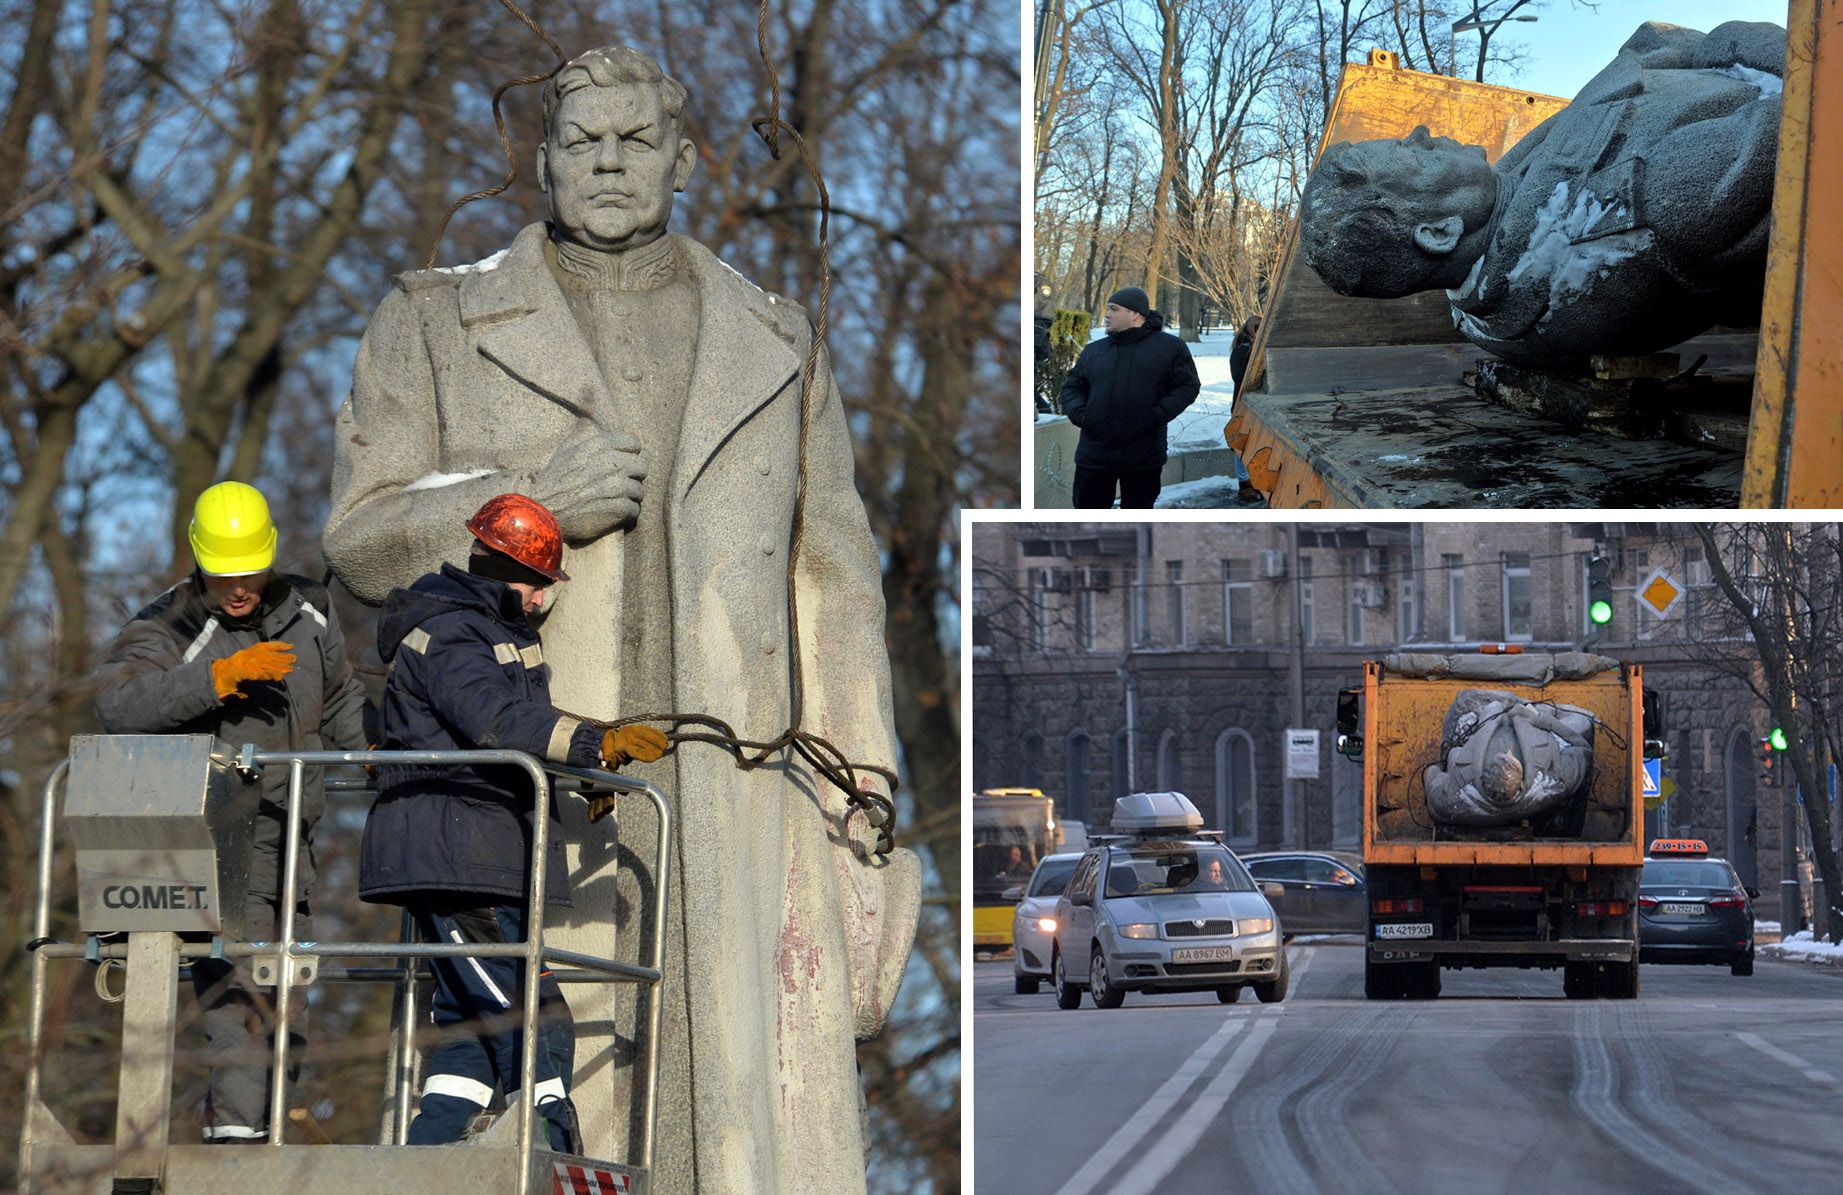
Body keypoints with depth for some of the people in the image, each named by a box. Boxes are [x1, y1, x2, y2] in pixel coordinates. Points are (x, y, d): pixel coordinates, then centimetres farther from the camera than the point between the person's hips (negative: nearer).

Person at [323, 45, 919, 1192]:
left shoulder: (774, 344, 15)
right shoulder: (437, 322, 11)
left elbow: (833, 581, 13)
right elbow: (364, 539, 5)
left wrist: (861, 805, 5)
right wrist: (531, 501, -13)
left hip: (732, 811, 2)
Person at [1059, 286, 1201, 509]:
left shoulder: (1169, 347, 1)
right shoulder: (1093, 350, 12)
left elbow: (1188, 386, 1)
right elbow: (1072, 387, 18)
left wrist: (1160, 414, -13)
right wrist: (1077, 412, -4)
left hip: (1143, 456, -3)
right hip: (1093, 454, 3)